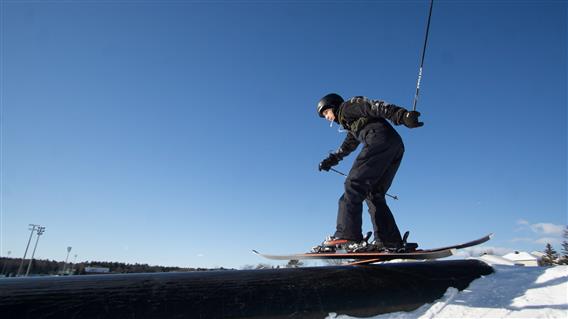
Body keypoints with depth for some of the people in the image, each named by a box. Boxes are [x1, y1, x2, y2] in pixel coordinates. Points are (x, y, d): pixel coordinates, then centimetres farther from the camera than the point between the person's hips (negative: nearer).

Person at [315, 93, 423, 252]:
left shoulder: (347, 106, 11)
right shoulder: (352, 125, 37)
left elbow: (375, 106, -5)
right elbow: (347, 146, 45)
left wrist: (402, 115, -18)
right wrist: (331, 160, 38)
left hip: (380, 139, -9)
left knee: (354, 184, -15)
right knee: (374, 194, 9)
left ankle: (347, 235, -26)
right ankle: (391, 241, 2)